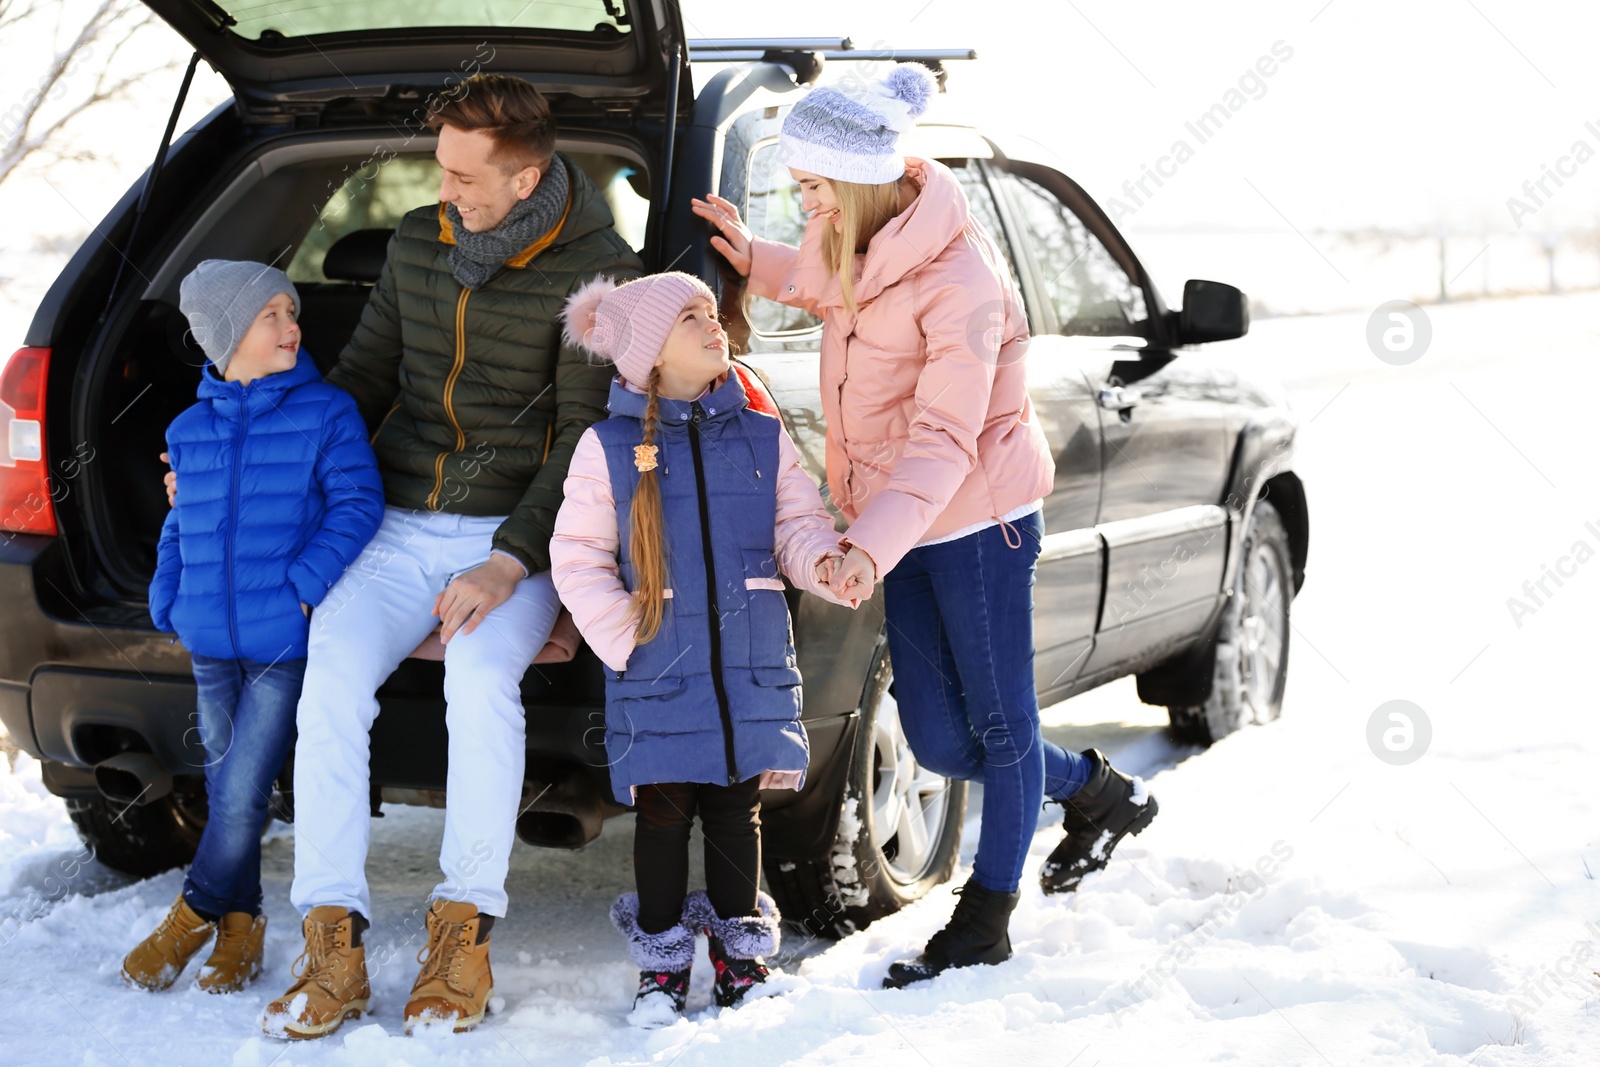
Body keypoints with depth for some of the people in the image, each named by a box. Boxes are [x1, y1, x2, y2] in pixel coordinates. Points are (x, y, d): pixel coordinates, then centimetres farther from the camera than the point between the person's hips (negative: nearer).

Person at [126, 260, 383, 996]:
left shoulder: (326, 413, -6)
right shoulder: (189, 431, 7)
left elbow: (357, 505, -11)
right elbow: (179, 527, 17)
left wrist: (304, 584, -18)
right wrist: (168, 604, 7)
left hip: (287, 643, -5)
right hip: (211, 642, 5)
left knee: (243, 793, -5)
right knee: (224, 787, 13)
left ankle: (193, 918, 15)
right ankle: (240, 928, 25)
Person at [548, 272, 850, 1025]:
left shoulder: (761, 435, 6)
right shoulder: (610, 446, -1)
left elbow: (796, 524, 6)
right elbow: (576, 558, 1)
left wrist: (826, 561, -16)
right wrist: (620, 638, -9)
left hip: (752, 667, 2)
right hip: (657, 673, -2)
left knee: (736, 809, 10)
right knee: (663, 814, 3)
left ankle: (740, 953, 24)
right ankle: (661, 966, 16)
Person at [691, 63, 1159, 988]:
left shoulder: (958, 279, -24)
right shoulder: (855, 245, 1)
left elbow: (945, 439, -27)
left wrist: (876, 543, -38)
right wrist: (754, 260, 12)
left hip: (978, 523, -8)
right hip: (901, 526, 8)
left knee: (1000, 722, 7)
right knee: (939, 740, 10)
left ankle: (986, 921, 21)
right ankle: (1099, 794, 35)